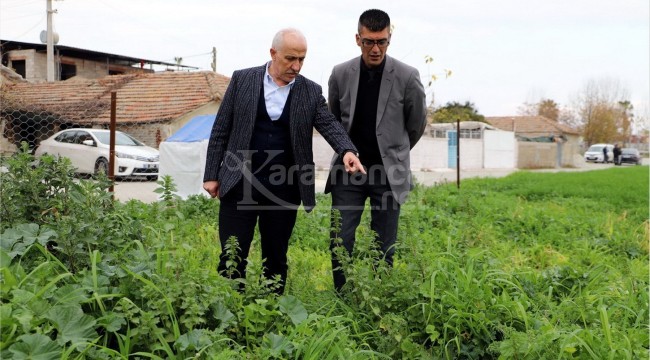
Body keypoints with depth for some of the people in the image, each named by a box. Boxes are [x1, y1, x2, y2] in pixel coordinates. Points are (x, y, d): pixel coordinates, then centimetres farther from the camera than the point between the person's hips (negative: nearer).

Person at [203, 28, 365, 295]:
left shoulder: (311, 92, 4)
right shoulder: (242, 80, 1)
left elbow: (329, 124, -6)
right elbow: (220, 130, 3)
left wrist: (347, 150, -28)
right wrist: (212, 175, 0)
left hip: (284, 188, 2)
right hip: (240, 183, -1)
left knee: (276, 259, 10)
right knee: (232, 257, 1)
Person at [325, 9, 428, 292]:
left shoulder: (407, 77, -8)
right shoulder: (340, 74, -2)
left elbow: (416, 125, 7)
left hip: (388, 171, -1)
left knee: (383, 246, 3)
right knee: (340, 241, -1)